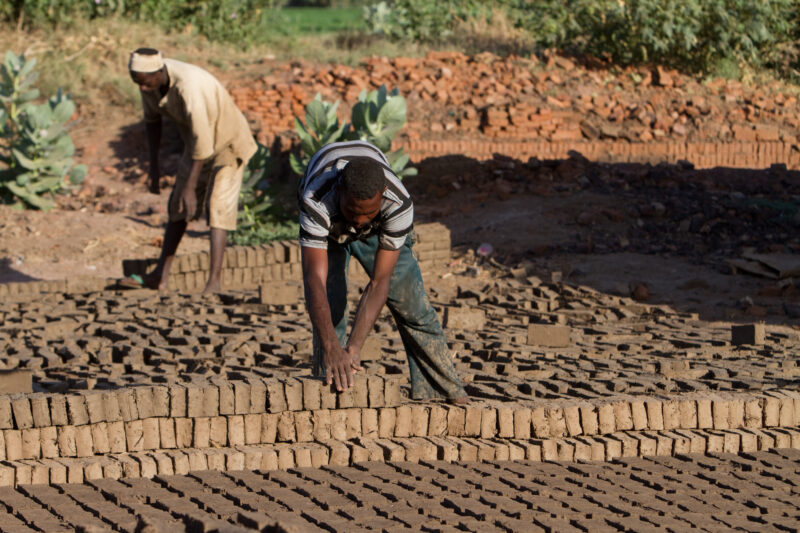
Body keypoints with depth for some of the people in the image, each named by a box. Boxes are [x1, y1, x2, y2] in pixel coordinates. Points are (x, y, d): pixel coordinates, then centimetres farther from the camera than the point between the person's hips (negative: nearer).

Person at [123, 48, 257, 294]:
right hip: (197, 144, 8)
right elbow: (152, 118, 5)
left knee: (216, 208, -18)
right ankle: (161, 275, 16)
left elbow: (203, 143, -35)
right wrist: (154, 165, 3)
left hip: (227, 144, -8)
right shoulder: (148, 78, -15)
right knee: (178, 207, 10)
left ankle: (214, 280, -20)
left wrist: (190, 188, -30)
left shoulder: (189, 87, -39)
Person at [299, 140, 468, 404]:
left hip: (378, 231, 1)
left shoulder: (399, 203, -42)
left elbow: (380, 282, -40)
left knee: (412, 305, -2)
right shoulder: (316, 202, -47)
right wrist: (331, 349, -62)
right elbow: (314, 279, -52)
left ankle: (444, 394, 9)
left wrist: (353, 347, -47)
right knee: (329, 309, -18)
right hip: (326, 228, -1)